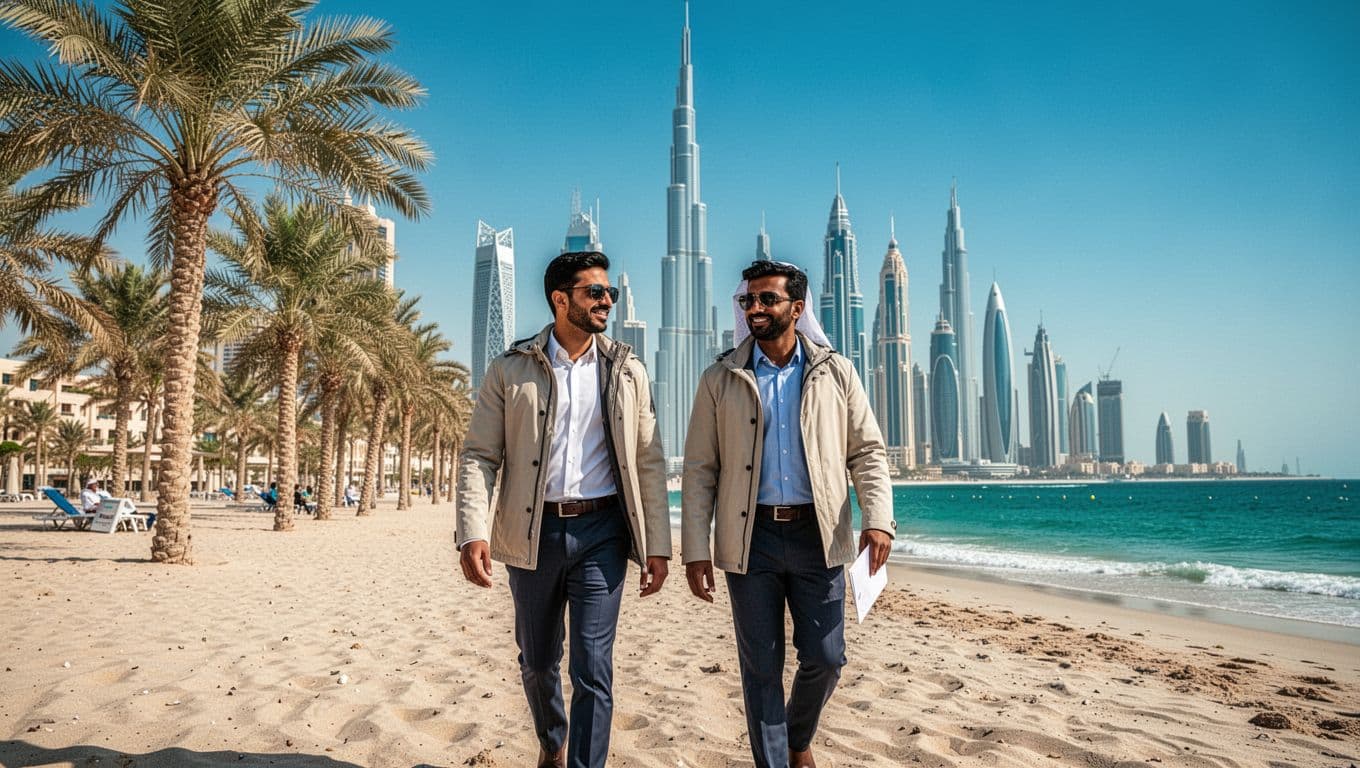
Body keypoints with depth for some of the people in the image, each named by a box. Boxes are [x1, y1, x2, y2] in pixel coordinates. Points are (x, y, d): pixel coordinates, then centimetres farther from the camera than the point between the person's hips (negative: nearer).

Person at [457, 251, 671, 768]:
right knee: (537, 661, 17)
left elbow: (649, 462, 3)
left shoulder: (626, 371, 4)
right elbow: (479, 456, -2)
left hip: (600, 531, 0)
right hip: (532, 532, 1)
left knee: (592, 670, -2)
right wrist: (473, 532, -15)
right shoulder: (510, 370, 1)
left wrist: (657, 545, -2)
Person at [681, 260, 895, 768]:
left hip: (816, 535, 1)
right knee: (761, 667, 6)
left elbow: (867, 451, 4)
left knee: (824, 658, 7)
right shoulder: (720, 380, 3)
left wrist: (878, 518, -11)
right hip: (750, 538, 0)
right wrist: (696, 550, -5)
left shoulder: (835, 372, 4)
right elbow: (699, 469, 2)